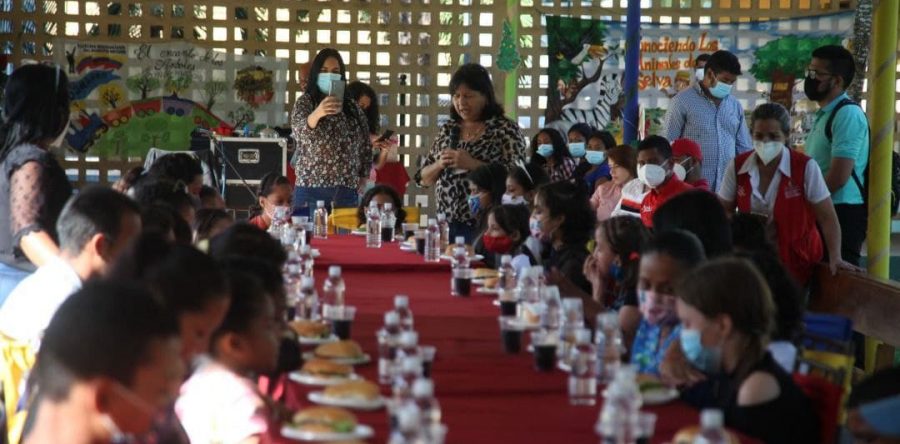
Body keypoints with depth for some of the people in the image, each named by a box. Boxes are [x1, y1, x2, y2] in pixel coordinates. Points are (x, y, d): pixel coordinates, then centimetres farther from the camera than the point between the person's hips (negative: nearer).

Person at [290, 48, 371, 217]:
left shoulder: (352, 108, 13)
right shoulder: (305, 102, 0)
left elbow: (365, 146, 20)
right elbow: (299, 129, -21)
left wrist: (363, 179, 9)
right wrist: (317, 114, -41)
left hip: (347, 192, 4)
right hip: (312, 190, -4)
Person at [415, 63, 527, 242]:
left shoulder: (506, 130, -4)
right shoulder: (448, 130, 11)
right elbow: (423, 179, 14)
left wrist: (472, 164, -19)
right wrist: (439, 164, -7)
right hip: (446, 225, 5)